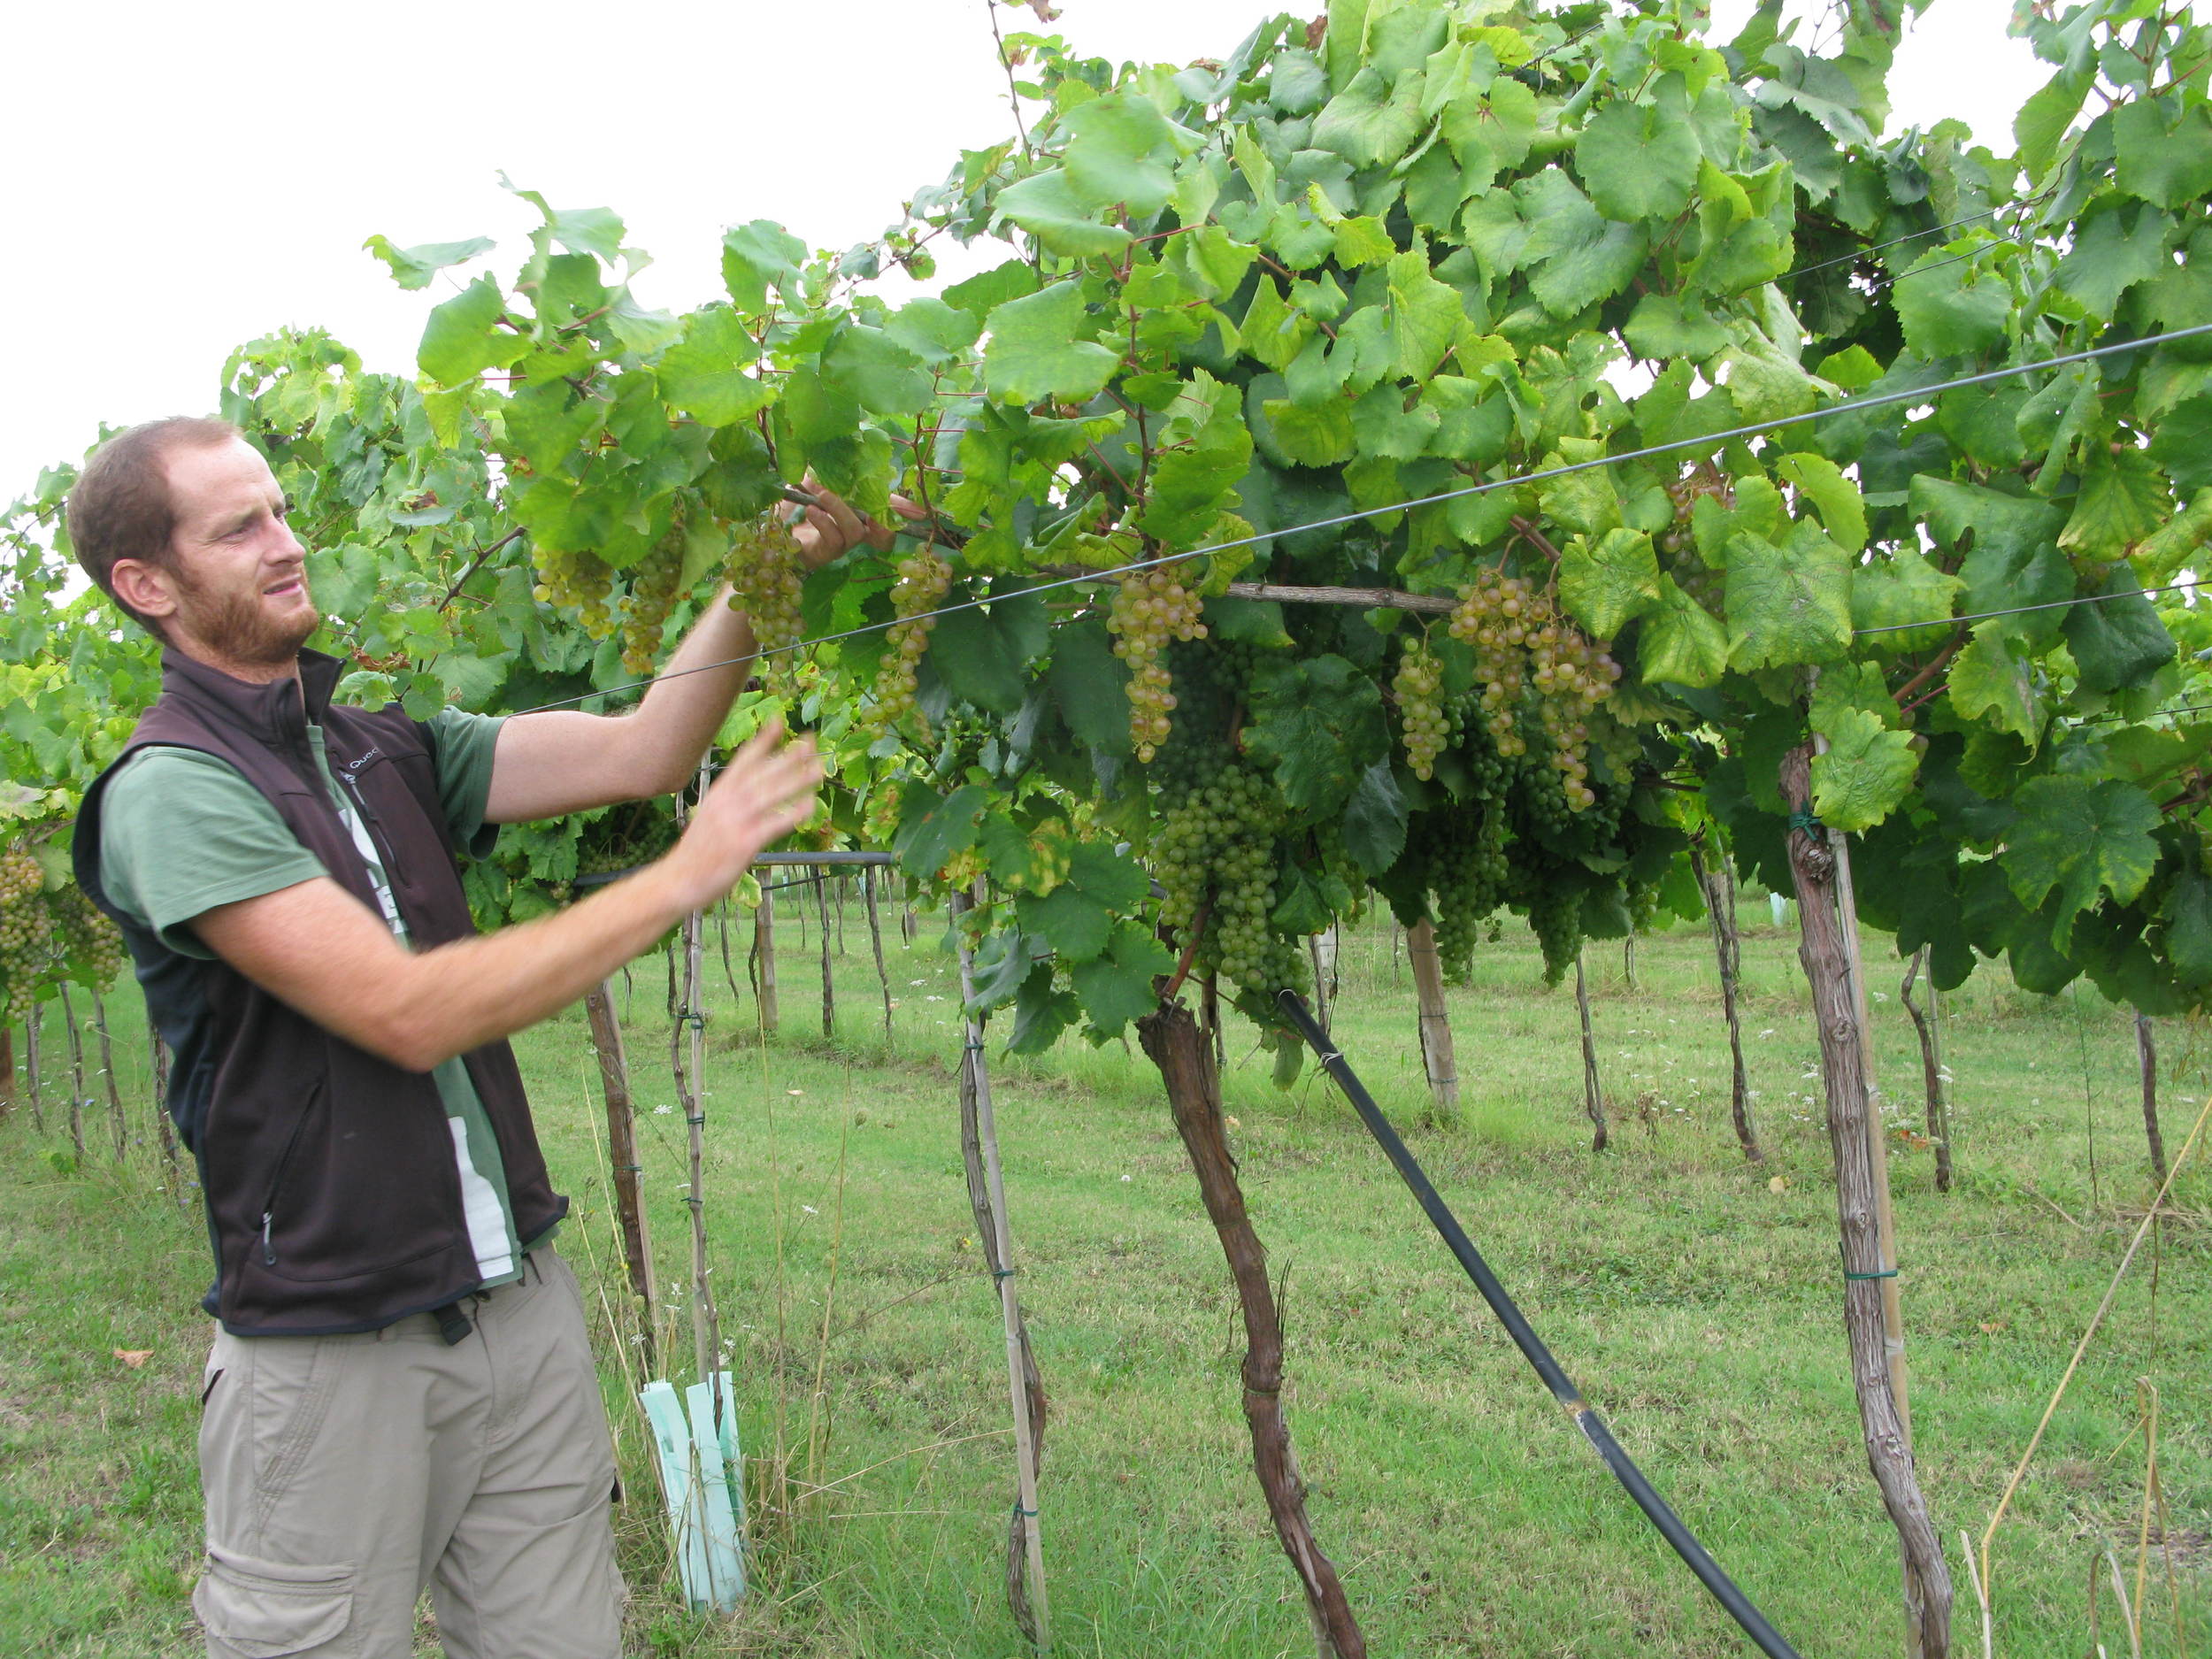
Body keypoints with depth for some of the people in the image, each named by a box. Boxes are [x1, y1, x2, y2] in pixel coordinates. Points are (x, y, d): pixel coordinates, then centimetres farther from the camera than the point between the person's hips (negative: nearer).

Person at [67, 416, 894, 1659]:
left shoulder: (385, 750, 9)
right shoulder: (170, 791, -13)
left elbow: (634, 752, -1)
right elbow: (409, 1013, -22)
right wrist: (684, 878, -20)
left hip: (521, 1308, 6)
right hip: (334, 1355, -6)